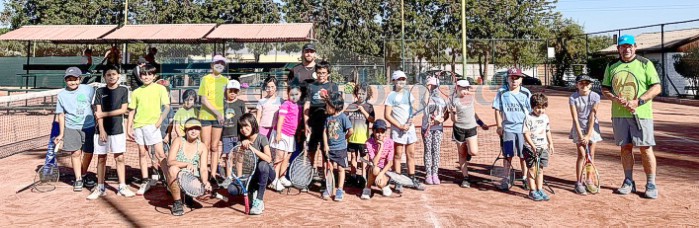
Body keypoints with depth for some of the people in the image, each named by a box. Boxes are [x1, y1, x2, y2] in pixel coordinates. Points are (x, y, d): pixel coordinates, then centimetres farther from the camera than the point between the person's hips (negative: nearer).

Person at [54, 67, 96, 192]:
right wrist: (61, 134, 6)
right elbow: (61, 115, 6)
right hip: (71, 128, 0)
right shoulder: (62, 95, 1)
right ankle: (78, 180, 7)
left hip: (89, 127, 0)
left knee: (88, 153, 7)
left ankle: (83, 176, 28)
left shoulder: (88, 89, -3)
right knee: (75, 153, -4)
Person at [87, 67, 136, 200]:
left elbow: (123, 109, -5)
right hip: (102, 130, 1)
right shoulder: (100, 91, 3)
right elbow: (98, 112, -2)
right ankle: (100, 188, 12)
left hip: (118, 130, 0)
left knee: (119, 158, 2)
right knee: (101, 159, 5)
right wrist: (101, 130, -11)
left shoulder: (124, 90, 2)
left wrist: (104, 114, -9)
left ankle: (122, 187, 6)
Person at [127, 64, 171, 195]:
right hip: (138, 125, 4)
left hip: (152, 125, -4)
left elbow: (166, 107, -3)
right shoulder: (136, 92, 12)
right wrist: (129, 128, 9)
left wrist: (159, 121, -13)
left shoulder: (160, 88, 2)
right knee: (142, 153, 10)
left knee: (160, 154, -8)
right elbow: (132, 111, 15)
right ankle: (145, 181, 18)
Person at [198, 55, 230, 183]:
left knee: (215, 147, 8)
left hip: (219, 117, 4)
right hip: (206, 116, -3)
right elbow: (203, 100, -10)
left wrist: (221, 114, 3)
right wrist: (217, 112, -16)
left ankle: (213, 175, 13)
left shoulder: (225, 80, 10)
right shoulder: (206, 79, -3)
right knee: (205, 146, -3)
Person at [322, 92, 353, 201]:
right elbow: (325, 131, 4)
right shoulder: (328, 117, 3)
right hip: (329, 148, 5)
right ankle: (328, 189, 21)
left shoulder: (343, 117, -13)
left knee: (340, 168, 5)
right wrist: (325, 145, -4)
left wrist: (343, 138, 0)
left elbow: (350, 131, -14)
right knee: (329, 168, 11)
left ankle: (340, 190, 13)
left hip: (340, 148, -4)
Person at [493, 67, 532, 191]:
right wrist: (499, 126, 0)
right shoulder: (502, 92, 0)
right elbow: (498, 110, 4)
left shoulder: (526, 93, 2)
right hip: (508, 128, 0)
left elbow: (531, 111, 5)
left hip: (523, 128, 1)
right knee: (507, 155, 3)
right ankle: (506, 179, 12)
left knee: (524, 155, 5)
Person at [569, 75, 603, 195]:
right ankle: (579, 183, 1)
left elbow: (592, 117, -10)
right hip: (579, 128, -2)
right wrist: (580, 135, -16)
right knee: (582, 155, -6)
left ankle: (589, 181, 17)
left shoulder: (595, 97, -7)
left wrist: (588, 135, -14)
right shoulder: (573, 98, -10)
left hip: (592, 127, 2)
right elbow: (575, 118, -11)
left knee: (591, 155, 4)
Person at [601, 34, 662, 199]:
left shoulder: (645, 64, 1)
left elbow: (656, 88, -3)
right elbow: (605, 88, 14)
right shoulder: (612, 66, 11)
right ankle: (628, 182, 17)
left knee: (645, 148, -3)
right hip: (619, 114, 3)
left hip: (641, 114, -3)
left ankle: (651, 184, 5)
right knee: (625, 147, 8)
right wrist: (614, 98, -8)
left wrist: (637, 102, -15)